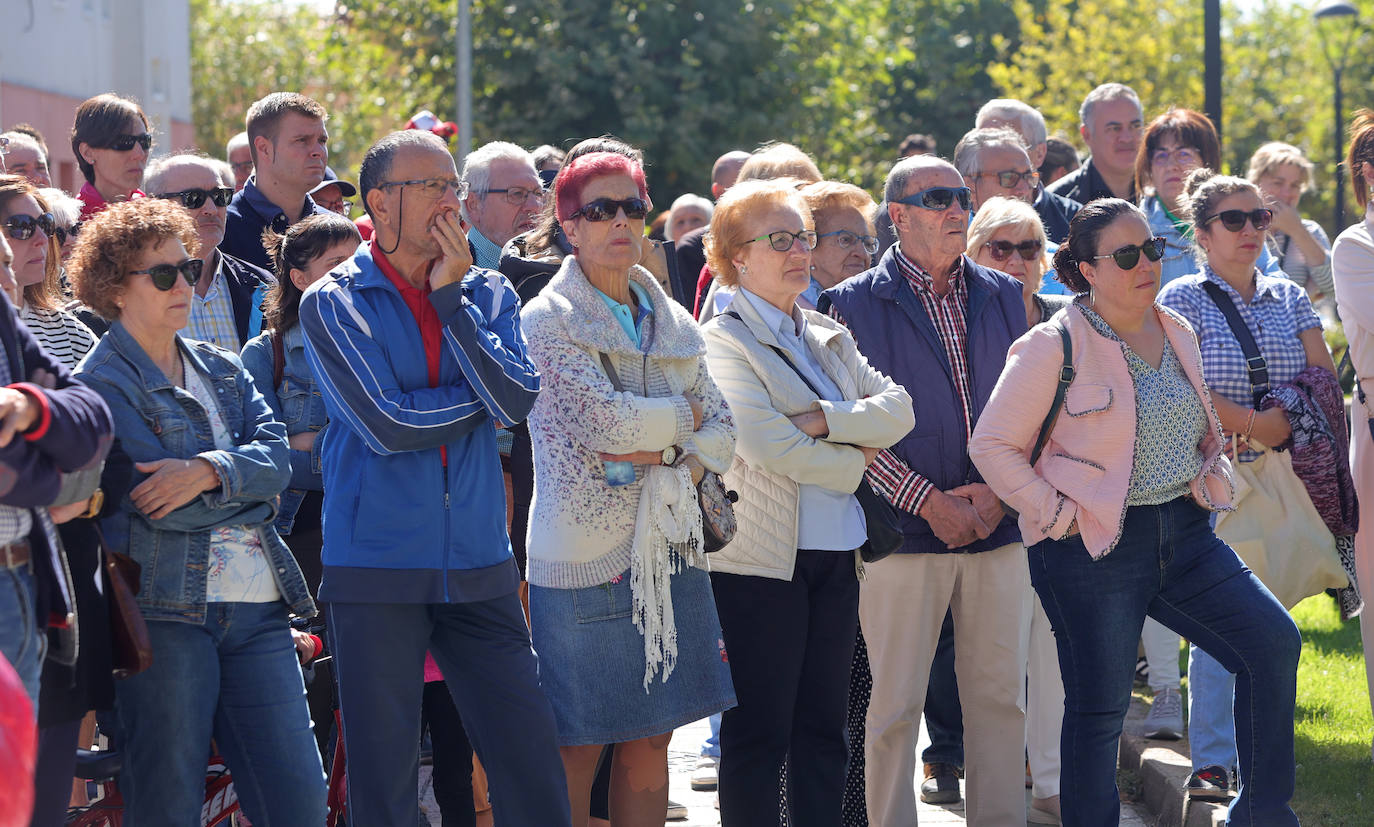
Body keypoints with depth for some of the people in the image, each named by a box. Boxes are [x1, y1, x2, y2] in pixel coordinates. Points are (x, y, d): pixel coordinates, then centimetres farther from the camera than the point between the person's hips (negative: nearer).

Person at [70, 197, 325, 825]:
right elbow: (159, 504, -13)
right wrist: (249, 476, -2)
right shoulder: (101, 383, -2)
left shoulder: (223, 370, 19)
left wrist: (211, 471, -16)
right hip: (164, 611, -6)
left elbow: (277, 453, 2)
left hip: (257, 609, 6)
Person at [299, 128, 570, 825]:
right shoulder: (332, 304, -2)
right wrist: (486, 398, -3)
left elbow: (517, 400, -8)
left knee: (530, 757, 1)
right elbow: (386, 423, -14)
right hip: (377, 567, -3)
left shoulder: (487, 294, 10)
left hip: (478, 564, 3)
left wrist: (452, 297, -9)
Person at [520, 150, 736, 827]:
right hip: (585, 554, -6)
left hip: (669, 546, 6)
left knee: (650, 741, 8)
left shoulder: (675, 326, 14)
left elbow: (722, 432, 12)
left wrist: (669, 456, -8)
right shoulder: (548, 320, -6)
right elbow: (606, 421, -17)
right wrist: (684, 415, -1)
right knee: (579, 748, -3)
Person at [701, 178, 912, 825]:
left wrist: (826, 419, -14)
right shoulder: (724, 341, -6)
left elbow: (898, 408, 2)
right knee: (759, 735, -1)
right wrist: (854, 460, -4)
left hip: (836, 556, 6)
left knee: (823, 729, 9)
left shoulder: (829, 339, 15)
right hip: (762, 562, -6)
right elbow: (769, 446, -17)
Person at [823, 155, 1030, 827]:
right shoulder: (856, 304, -1)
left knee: (1000, 695, 6)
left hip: (999, 525, 4)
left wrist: (999, 490, -4)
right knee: (895, 702, -2)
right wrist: (927, 500, -12)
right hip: (905, 531, -4)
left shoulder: (1003, 296, 12)